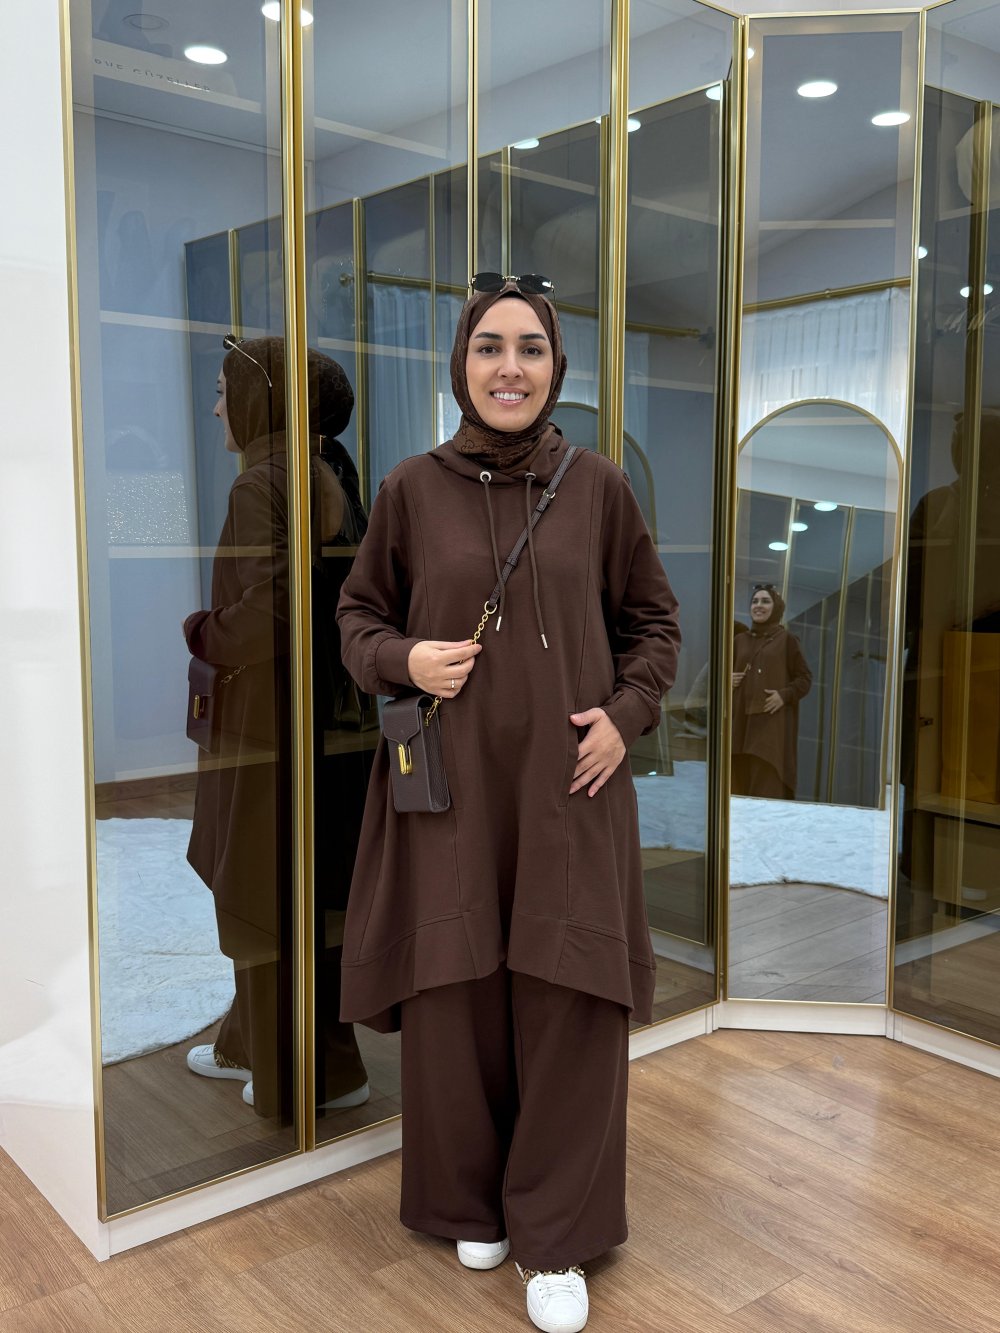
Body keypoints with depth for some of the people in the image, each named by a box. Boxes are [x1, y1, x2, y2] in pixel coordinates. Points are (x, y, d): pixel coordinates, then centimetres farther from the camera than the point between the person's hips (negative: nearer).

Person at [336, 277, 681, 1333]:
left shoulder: (598, 486, 3)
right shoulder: (412, 488, 2)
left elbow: (652, 622, 10)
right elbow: (359, 615, 10)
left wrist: (627, 713, -5)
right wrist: (405, 660, -10)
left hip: (567, 785, 0)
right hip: (448, 785, 0)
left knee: (570, 1004, 1)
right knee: (456, 999, 8)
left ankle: (554, 1239, 20)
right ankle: (470, 1204, 32)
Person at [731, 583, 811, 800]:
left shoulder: (787, 640, 2)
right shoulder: (740, 640, 14)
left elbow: (805, 678, 1)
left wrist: (784, 695, -15)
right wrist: (729, 680, 0)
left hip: (772, 723, -4)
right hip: (741, 721, 4)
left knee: (768, 786, -11)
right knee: (740, 783, 1)